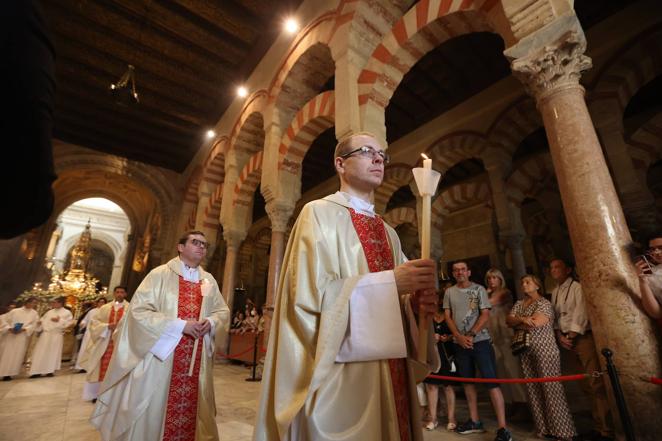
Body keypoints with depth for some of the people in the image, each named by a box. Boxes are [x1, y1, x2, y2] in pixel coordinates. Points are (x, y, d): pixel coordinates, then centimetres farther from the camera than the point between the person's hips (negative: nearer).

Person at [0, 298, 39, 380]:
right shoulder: (14, 311, 8)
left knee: (17, 355, -2)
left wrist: (23, 329, -16)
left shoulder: (34, 314, 7)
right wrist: (9, 328, -12)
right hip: (10, 334, 1)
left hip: (23, 336, -1)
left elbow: (34, 325, -1)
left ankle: (9, 373, 5)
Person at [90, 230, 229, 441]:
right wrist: (181, 325, -18)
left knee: (189, 409, 12)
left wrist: (210, 322, -9)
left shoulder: (209, 280, 8)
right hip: (161, 356, -4)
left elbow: (223, 312, 13)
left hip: (195, 361, 4)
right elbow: (138, 311, -13)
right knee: (153, 407, 7)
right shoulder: (160, 274, -6)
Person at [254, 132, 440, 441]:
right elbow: (309, 292, -18)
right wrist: (390, 282, -21)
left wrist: (415, 303, -8)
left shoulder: (388, 232, 14)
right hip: (340, 374, -6)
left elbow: (391, 300, 15)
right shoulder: (319, 213, -6)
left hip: (390, 372, 7)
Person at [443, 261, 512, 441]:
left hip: (480, 341, -4)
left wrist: (471, 335, -15)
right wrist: (459, 337, -9)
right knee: (467, 381, 12)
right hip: (460, 343, 4)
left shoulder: (479, 289, -1)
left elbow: (485, 315, -7)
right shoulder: (449, 292, 6)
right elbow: (448, 316, 4)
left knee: (491, 382, -6)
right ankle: (474, 421, 24)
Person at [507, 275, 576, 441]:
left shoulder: (544, 303, -7)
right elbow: (509, 320, 1)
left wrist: (517, 324, -6)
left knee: (551, 388, -2)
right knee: (534, 390, 9)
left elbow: (536, 323, -20)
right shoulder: (519, 304, 13)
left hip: (545, 351, -6)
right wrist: (522, 319, -18)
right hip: (526, 352, 6)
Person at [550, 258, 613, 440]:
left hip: (582, 337, -6)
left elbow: (580, 313, -12)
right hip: (567, 339, 6)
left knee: (595, 383, -8)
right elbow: (555, 316, 14)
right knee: (586, 385, 10)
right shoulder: (554, 292, 14)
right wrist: (560, 336, 2)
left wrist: (571, 336, -10)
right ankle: (598, 425, 19)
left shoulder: (577, 287, -7)